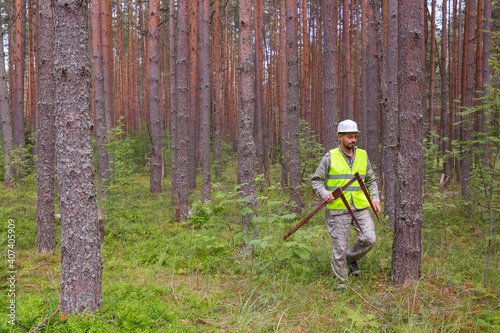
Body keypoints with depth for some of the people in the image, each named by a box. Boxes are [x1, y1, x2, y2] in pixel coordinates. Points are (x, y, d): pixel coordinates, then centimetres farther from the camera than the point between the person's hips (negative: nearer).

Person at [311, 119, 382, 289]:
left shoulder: (363, 155, 8)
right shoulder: (330, 157, -3)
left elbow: (371, 181, 16)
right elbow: (316, 180, 1)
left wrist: (375, 200, 4)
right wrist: (325, 194, -18)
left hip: (360, 208, 3)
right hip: (338, 209, -3)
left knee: (369, 238, -10)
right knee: (339, 246, 0)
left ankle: (352, 258, 20)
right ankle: (341, 282, 17)